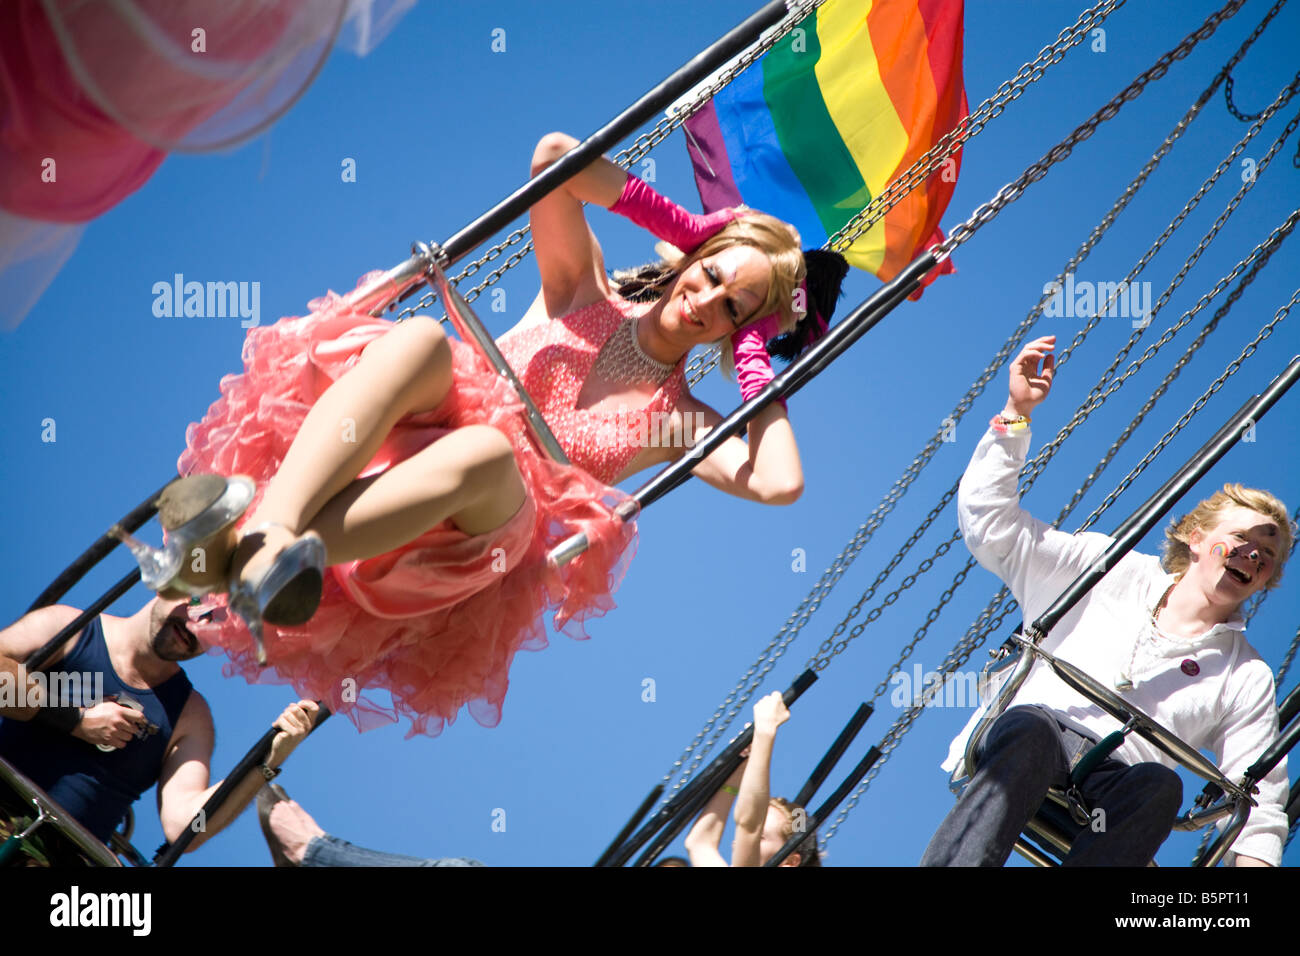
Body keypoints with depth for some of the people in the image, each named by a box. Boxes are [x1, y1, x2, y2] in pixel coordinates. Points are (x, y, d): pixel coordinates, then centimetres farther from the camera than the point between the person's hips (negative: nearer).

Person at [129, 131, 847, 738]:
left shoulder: (680, 421, 17)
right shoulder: (586, 293, 20)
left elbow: (780, 483, -1)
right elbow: (554, 155, 8)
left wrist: (758, 368, 9)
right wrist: (674, 220, 12)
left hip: (483, 533, -2)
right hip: (406, 447, 2)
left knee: (486, 450, -40)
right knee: (421, 337, -33)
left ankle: (257, 561, -54)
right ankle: (269, 526, -54)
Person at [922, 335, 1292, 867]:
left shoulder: (1249, 678, 22)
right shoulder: (1115, 572, 20)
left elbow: (1259, 804, 13)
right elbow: (989, 521, 14)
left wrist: (1255, 857, -10)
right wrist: (1016, 414, 5)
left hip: (1117, 785, 1)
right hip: (1024, 743, 0)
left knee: (1159, 785, -36)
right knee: (1033, 729, -38)